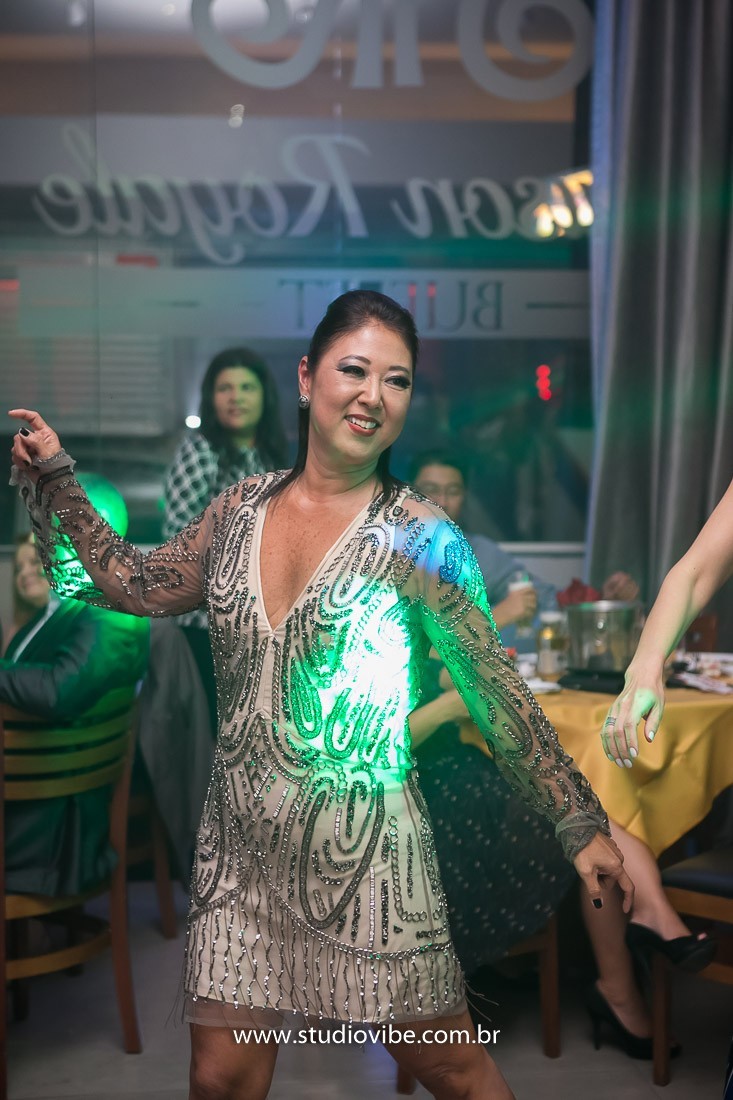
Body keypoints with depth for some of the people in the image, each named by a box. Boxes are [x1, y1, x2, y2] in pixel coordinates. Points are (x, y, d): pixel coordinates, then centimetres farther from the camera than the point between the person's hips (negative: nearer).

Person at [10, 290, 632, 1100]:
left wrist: (582, 824, -3)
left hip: (365, 848, -4)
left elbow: (497, 695, -5)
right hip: (240, 843, 4)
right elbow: (137, 586, 17)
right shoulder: (244, 505, 4)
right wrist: (54, 479, 19)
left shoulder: (418, 539, -10)